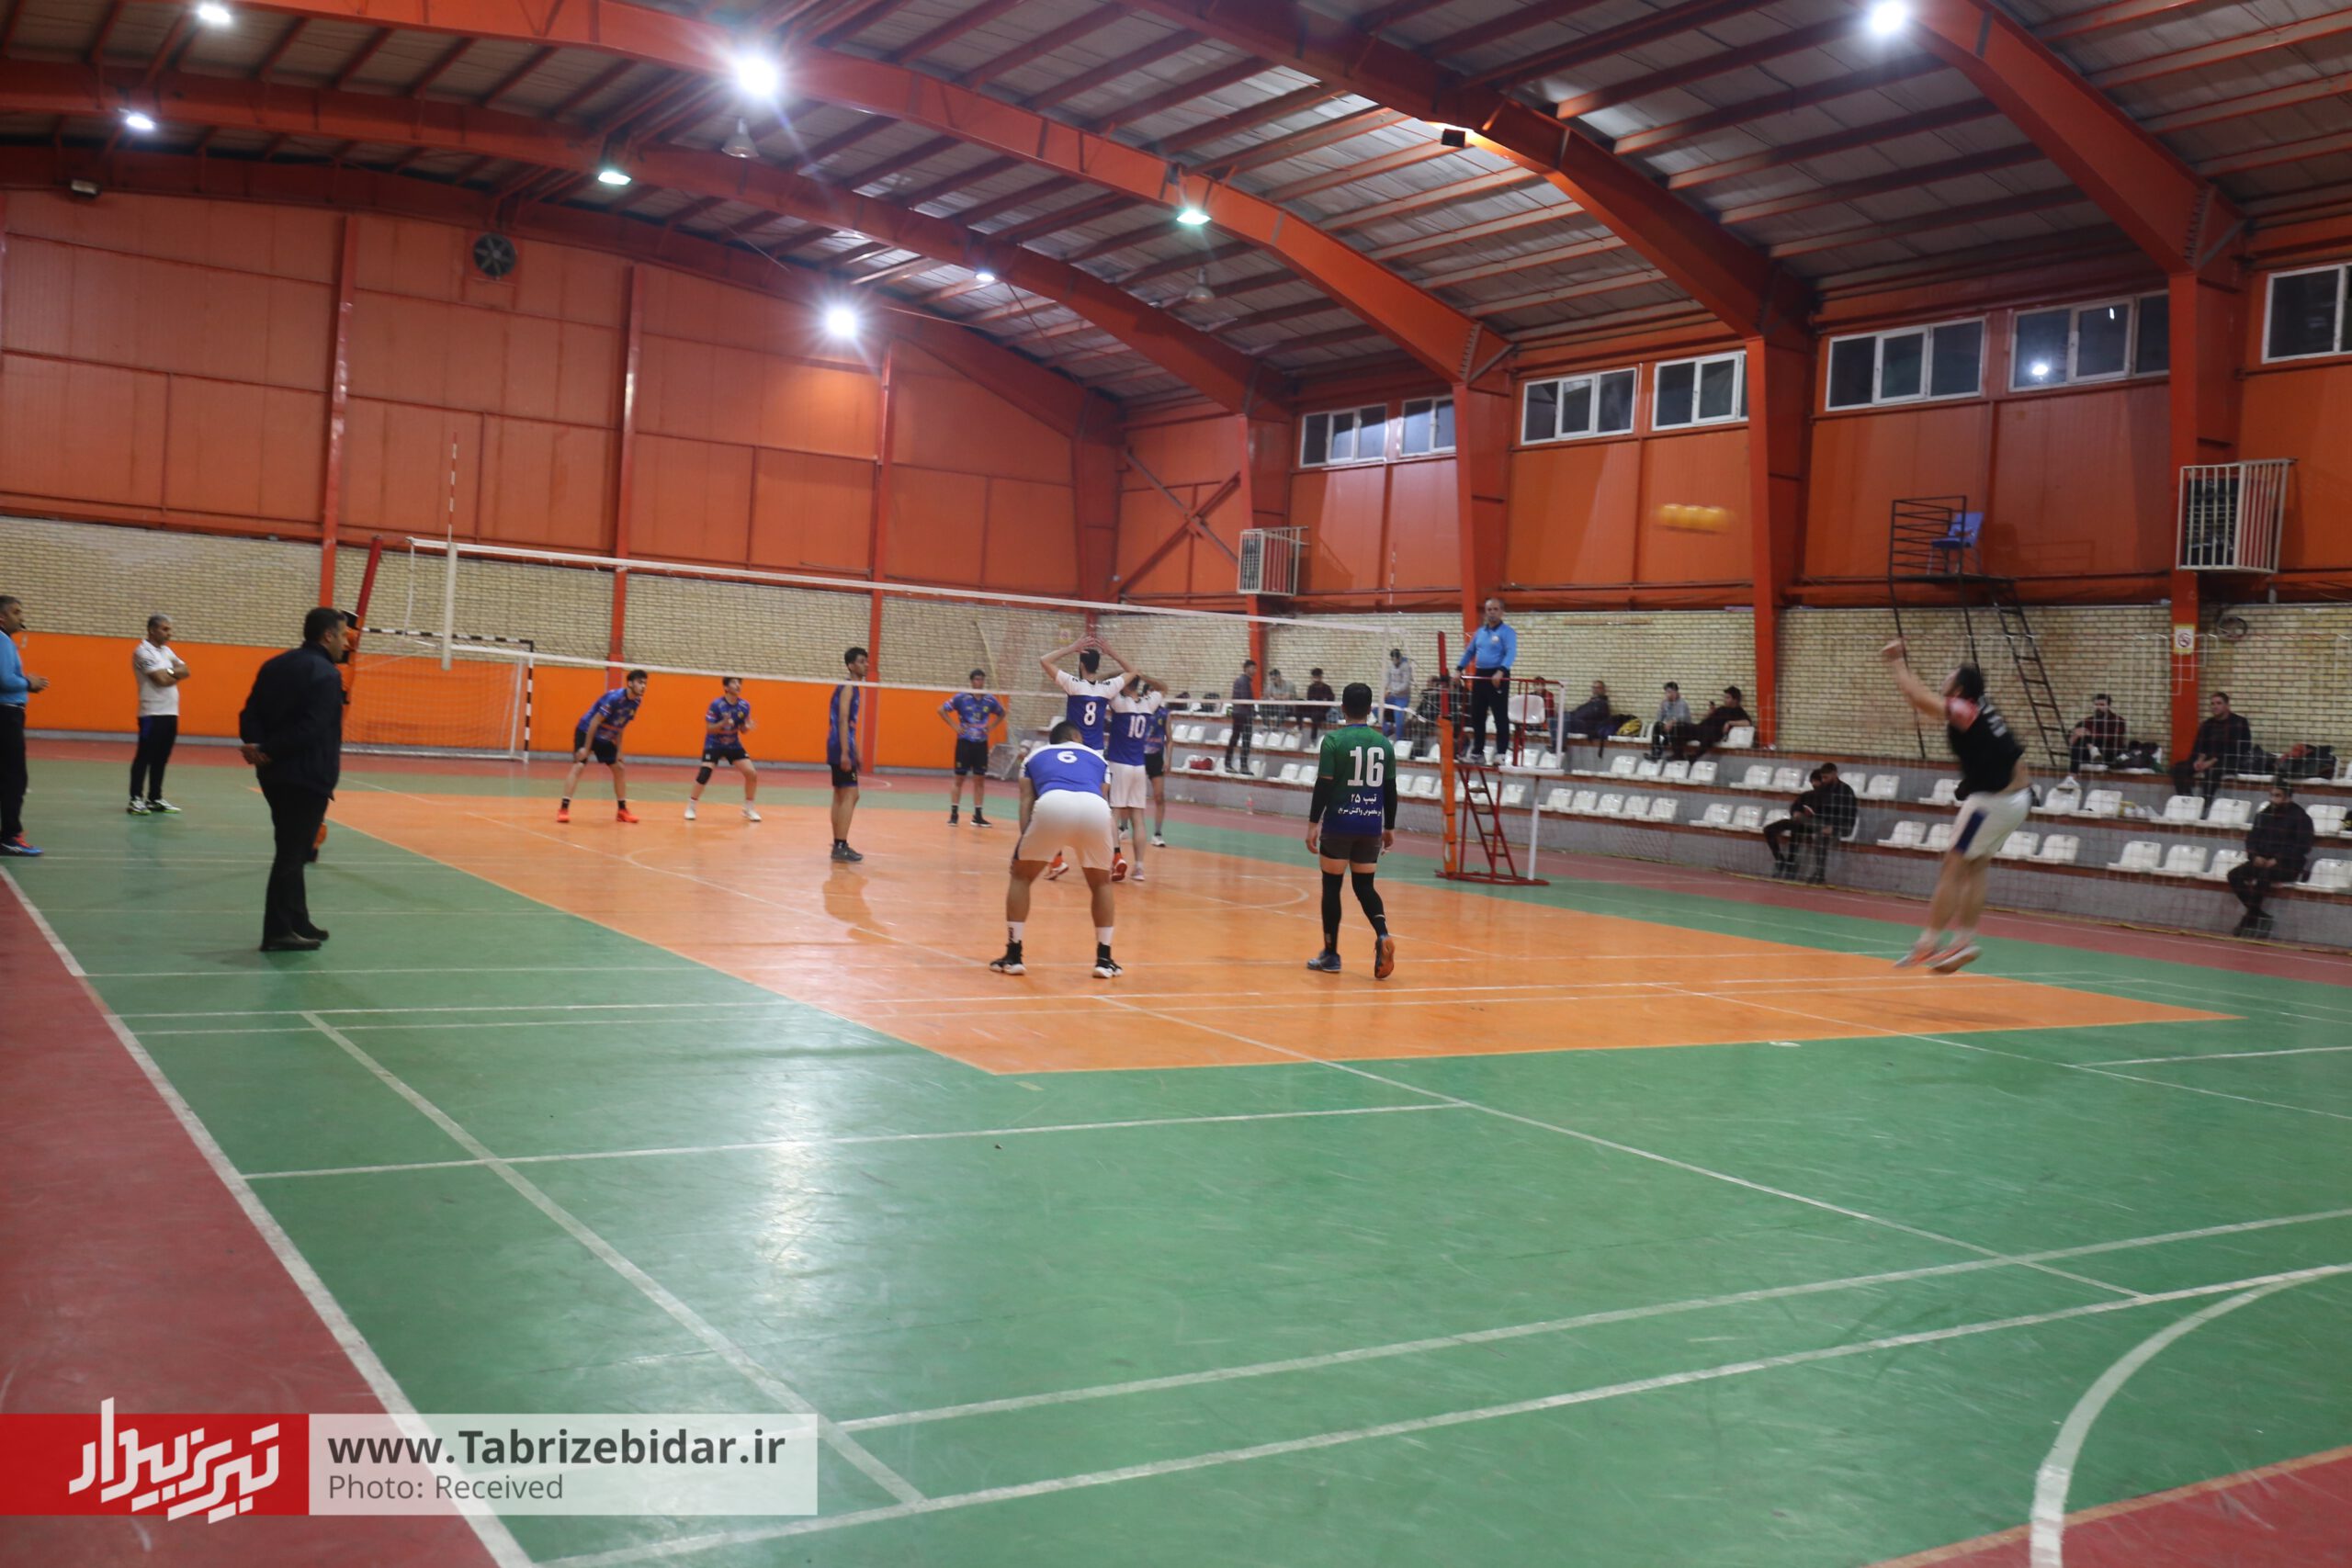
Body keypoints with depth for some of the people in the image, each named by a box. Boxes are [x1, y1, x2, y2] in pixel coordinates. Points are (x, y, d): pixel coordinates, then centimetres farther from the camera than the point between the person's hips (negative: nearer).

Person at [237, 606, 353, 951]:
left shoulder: (275, 666, 13)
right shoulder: (327, 674, -14)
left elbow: (251, 714, 5)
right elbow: (311, 729, -24)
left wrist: (259, 746, -10)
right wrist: (268, 751, -17)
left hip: (274, 775, 9)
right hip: (308, 778, -9)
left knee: (292, 850, 18)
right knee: (292, 853, -2)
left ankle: (297, 923, 27)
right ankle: (278, 932, 2)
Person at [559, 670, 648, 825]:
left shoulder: (636, 702, -5)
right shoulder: (614, 697, -28)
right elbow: (594, 722, -25)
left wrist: (618, 751, 3)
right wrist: (586, 748, -25)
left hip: (606, 737, 8)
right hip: (586, 732, -8)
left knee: (620, 768, 6)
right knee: (579, 766, -19)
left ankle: (622, 810, 15)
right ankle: (563, 808, -21)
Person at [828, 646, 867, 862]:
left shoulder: (854, 687, 18)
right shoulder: (848, 687, -11)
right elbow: (842, 720, -19)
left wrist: (855, 753, 24)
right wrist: (844, 752, -25)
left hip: (841, 747, 10)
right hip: (841, 747, -10)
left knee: (840, 796, 12)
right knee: (850, 796, -14)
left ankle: (838, 845, 17)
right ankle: (841, 846, -17)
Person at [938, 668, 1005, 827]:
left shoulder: (990, 699, 2)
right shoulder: (961, 698, -7)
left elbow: (1002, 714, 20)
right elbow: (942, 710, -3)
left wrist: (991, 726, 5)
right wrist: (954, 726, -9)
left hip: (981, 744, 3)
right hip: (965, 742, -3)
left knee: (980, 779, 4)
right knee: (959, 778, 0)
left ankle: (978, 816, 11)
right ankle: (954, 814, 5)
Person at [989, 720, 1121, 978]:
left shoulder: (1035, 756, 35)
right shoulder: (1097, 757, 37)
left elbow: (1027, 800, 22)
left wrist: (1027, 842, 14)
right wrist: (1114, 849, 32)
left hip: (1052, 804, -1)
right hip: (1095, 808, 1)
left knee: (1021, 876, 23)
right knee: (1101, 883, 27)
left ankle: (1013, 956, 20)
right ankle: (1104, 959, 25)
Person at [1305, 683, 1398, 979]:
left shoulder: (1334, 741, -7)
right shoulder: (1384, 744, 5)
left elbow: (1323, 786, -11)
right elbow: (1390, 790, 9)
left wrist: (1313, 823, -7)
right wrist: (1389, 828, 17)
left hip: (1339, 824, -4)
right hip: (1371, 826, 4)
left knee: (1331, 886, 7)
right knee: (1364, 886, 14)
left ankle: (1331, 955, 12)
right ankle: (1383, 935, -12)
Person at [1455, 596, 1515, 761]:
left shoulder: (1507, 632, -7)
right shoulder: (1479, 632, 14)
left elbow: (1511, 654, -20)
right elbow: (1469, 652, 22)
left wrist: (1501, 671, -34)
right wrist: (1459, 669, 11)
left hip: (1497, 677, -7)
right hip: (1479, 676, 7)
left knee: (1500, 716, -5)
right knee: (1477, 716, 10)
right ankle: (1478, 751, 18)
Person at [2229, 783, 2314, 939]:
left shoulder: (2300, 817, -5)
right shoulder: (2264, 815, 13)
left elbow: (2303, 847, -11)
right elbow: (2252, 838, 13)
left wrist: (2277, 860, -20)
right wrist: (2255, 855, -8)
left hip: (2288, 866, -6)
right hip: (2262, 862, 6)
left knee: (2263, 876, -37)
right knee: (2234, 875, -20)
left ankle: (2250, 921, -27)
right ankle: (2260, 918, -19)